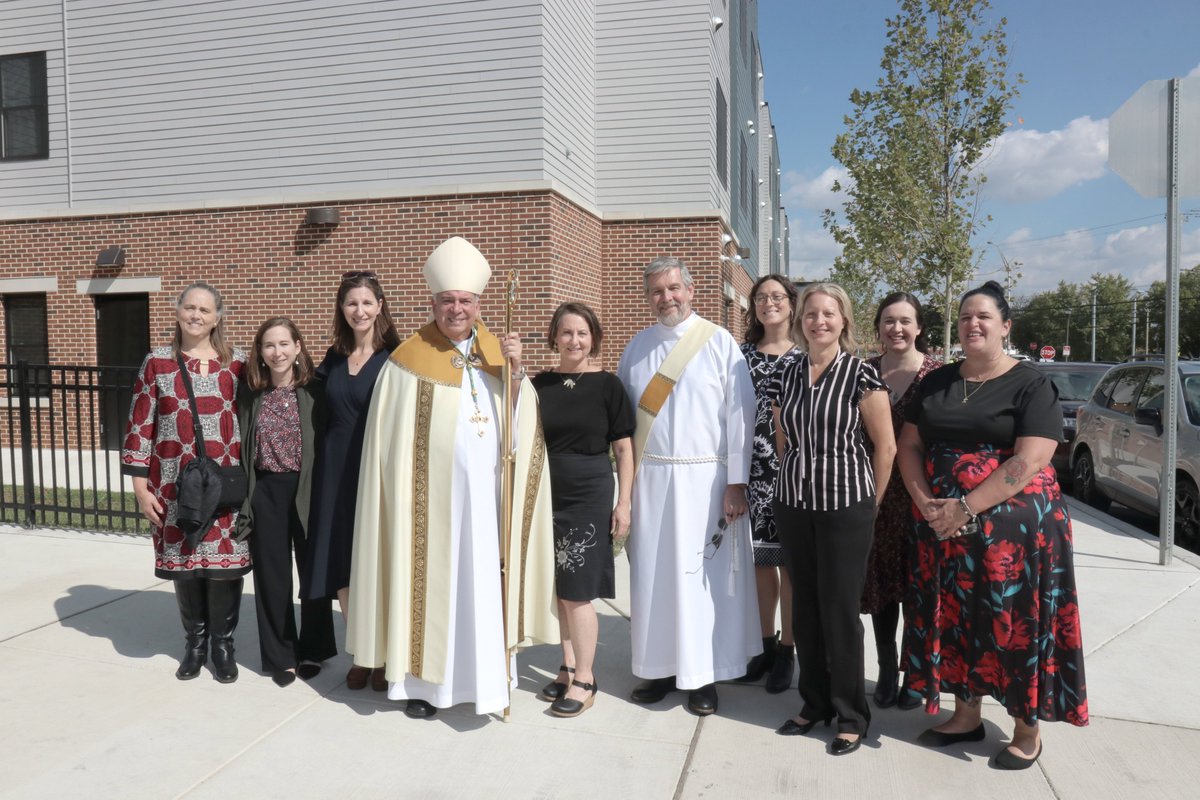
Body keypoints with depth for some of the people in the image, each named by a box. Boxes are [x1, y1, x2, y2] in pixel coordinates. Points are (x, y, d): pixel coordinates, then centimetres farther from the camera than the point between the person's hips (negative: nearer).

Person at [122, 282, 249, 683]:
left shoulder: (237, 363, 2)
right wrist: (140, 485, -1)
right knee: (184, 563, 9)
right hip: (175, 485, 1)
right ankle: (195, 642, 28)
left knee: (225, 562, 2)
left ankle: (223, 643, 20)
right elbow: (140, 425, 3)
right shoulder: (157, 363, 2)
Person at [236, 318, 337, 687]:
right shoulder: (250, 395, 2)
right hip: (266, 493, 2)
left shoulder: (313, 392, -4)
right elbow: (243, 449, 4)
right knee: (272, 576, 9)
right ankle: (280, 656, 24)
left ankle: (313, 650, 27)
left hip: (308, 491, -2)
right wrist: (245, 498, 0)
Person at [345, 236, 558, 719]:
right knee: (431, 581, 5)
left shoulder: (497, 352, 8)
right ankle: (420, 680, 20)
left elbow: (525, 422, 0)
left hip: (487, 495, 3)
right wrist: (401, 492, -6)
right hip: (432, 496, -3)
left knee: (484, 584, 9)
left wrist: (516, 371, -14)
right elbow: (391, 436, -2)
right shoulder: (410, 359, -3)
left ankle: (485, 679, 22)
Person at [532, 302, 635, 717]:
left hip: (589, 496, -4)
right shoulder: (539, 384, 5)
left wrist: (624, 503, -6)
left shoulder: (607, 385, -3)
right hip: (548, 494, 4)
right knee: (559, 589, 11)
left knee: (578, 591, 0)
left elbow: (624, 449, -2)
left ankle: (584, 680, 12)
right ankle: (568, 667, 25)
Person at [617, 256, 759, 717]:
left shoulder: (720, 343, -3)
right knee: (652, 573, 8)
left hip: (704, 477, -3)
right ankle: (660, 667, 23)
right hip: (649, 477, 4)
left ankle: (704, 674, 16)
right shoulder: (637, 347, 9)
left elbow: (739, 414, -6)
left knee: (703, 575, 2)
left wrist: (736, 483, -10)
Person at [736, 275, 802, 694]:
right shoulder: (742, 354, 9)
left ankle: (787, 651, 16)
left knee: (790, 560, 2)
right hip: (753, 469, 3)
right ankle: (767, 644, 24)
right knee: (759, 559, 9)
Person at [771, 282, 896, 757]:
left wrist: (869, 504, -2)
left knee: (839, 610, 1)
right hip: (793, 504, 5)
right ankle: (814, 703, 27)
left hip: (845, 507, -4)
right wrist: (797, 481, 11)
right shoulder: (787, 376, 6)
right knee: (805, 607, 11)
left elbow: (885, 445, -6)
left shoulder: (861, 374, -8)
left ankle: (851, 715, 18)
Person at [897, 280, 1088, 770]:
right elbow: (909, 445, 7)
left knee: (1014, 622, 3)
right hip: (943, 526, 5)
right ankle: (966, 715, 27)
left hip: (1014, 525, -5)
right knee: (956, 618, 11)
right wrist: (925, 503, -9)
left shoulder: (1031, 385, -6)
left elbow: (1029, 461, -16)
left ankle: (1027, 729, 19)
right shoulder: (936, 382, 10)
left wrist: (966, 508, -21)